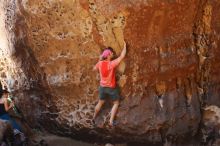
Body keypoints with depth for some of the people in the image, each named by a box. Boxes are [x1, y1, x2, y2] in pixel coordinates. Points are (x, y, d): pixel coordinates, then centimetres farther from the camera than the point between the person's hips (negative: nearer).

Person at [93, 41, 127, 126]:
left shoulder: (100, 63, -10)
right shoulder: (112, 63, -24)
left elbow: (94, 69, 10)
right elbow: (122, 56, -19)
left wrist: (100, 60, 11)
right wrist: (125, 45, -9)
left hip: (102, 87, 5)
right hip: (111, 88, -5)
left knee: (100, 103, 25)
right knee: (116, 103, 15)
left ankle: (94, 118, 40)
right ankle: (111, 121, 12)